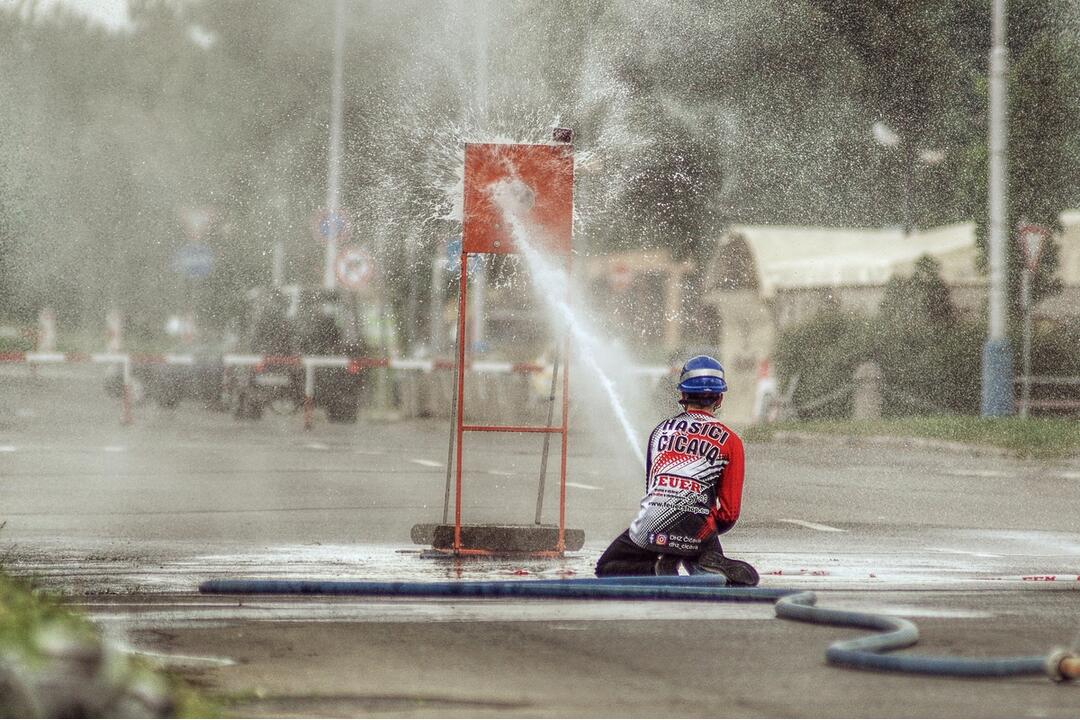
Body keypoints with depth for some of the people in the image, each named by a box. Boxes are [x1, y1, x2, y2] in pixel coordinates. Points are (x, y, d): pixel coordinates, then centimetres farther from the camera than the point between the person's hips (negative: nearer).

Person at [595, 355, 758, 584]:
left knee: (607, 568, 19)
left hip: (651, 528, 0)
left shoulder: (660, 430, 15)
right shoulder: (729, 441, 6)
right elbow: (729, 512, 5)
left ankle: (658, 569, -10)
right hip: (697, 531, 0)